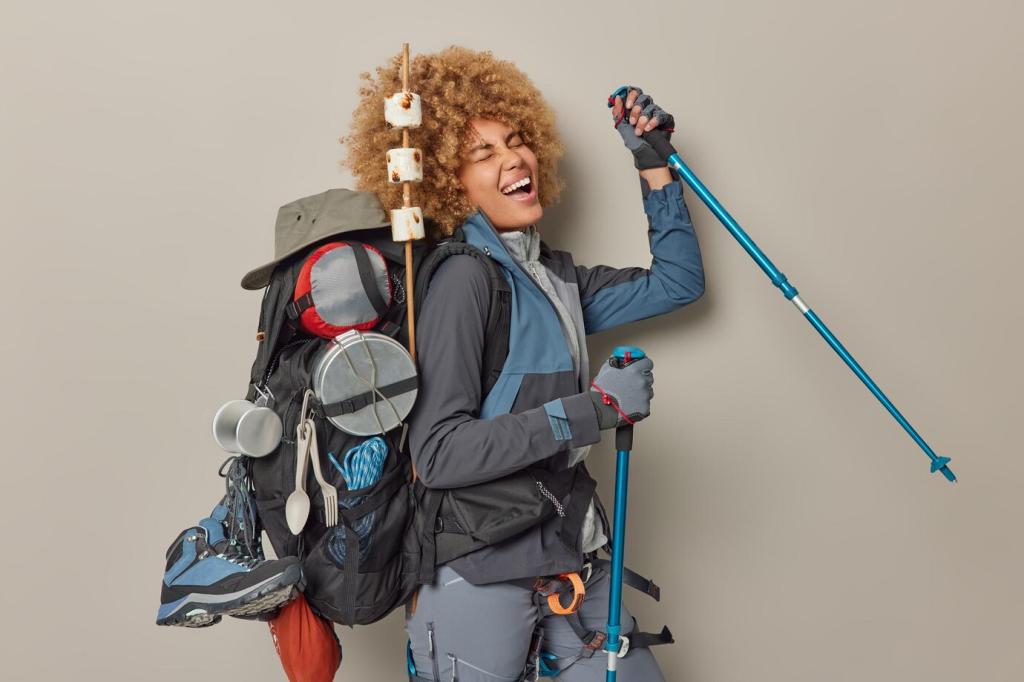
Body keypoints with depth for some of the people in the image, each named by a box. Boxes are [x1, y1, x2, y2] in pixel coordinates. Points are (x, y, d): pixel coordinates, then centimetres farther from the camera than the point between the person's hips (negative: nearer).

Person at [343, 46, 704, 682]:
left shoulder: (555, 274, 9)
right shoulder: (463, 277, -14)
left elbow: (677, 282, 18)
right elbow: (438, 452, -21)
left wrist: (653, 163, 13)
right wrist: (593, 408, -23)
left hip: (571, 555, 8)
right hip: (481, 577, -7)